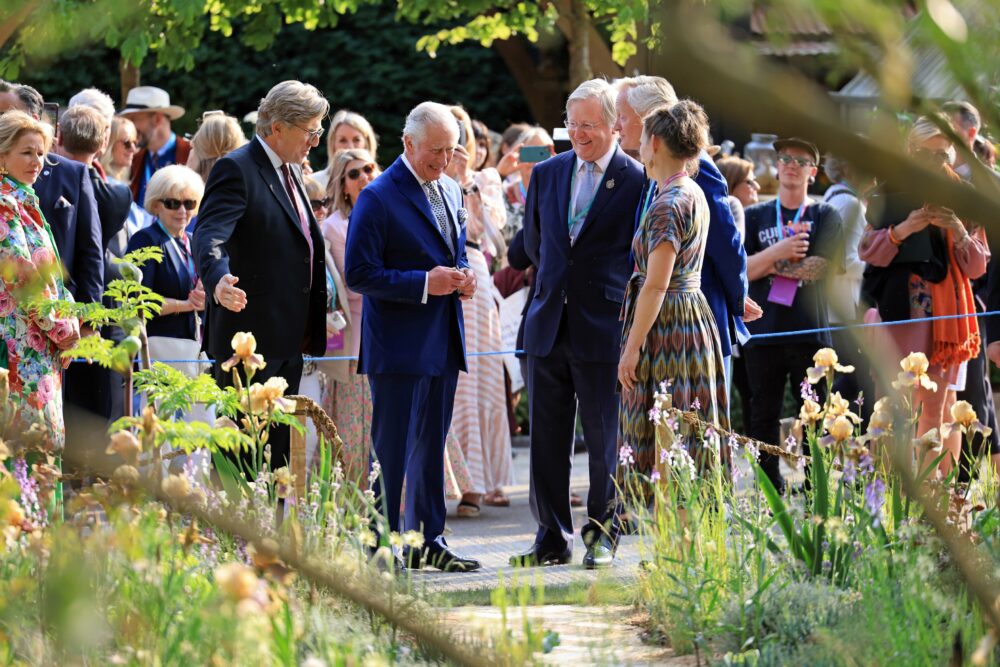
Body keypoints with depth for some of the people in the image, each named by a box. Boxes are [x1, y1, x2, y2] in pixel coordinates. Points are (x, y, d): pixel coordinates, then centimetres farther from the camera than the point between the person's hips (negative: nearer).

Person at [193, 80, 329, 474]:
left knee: (279, 452, 12)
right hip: (250, 337, -9)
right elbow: (210, 235, -27)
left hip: (287, 341, 9)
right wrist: (218, 281, -48)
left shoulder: (288, 172, 17)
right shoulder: (236, 170, -12)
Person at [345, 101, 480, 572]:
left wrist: (463, 277, 3)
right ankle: (382, 544, 0)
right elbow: (359, 273, -15)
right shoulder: (379, 198, -11)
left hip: (443, 343, 8)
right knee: (392, 448, -4)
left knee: (432, 446, 13)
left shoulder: (450, 192, 13)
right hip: (398, 346, -8)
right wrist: (424, 284, -21)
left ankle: (429, 540, 19)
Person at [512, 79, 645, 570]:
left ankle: (602, 535, 14)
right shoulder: (548, 173, 9)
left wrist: (612, 296, 2)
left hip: (604, 327, -5)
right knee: (547, 438, 7)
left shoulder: (636, 180, -6)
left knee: (605, 440, 3)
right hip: (549, 326, 5)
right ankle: (553, 538, 13)